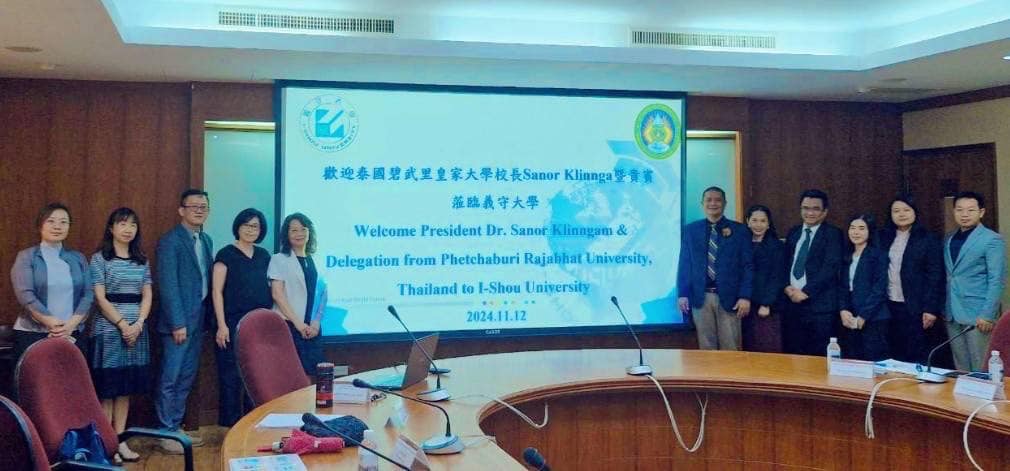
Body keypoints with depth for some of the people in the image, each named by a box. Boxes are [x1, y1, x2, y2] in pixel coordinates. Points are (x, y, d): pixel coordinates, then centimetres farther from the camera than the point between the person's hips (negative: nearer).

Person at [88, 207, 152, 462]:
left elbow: (147, 296, 8)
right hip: (109, 330, -4)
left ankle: (120, 440, 12)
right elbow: (100, 298, -8)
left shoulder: (142, 260, 12)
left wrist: (138, 324, -7)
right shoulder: (99, 258, -2)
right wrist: (122, 325, -14)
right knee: (107, 388, -2)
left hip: (136, 331, 5)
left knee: (126, 387, 7)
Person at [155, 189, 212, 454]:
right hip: (179, 321, -7)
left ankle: (176, 427, 21)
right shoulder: (170, 241, -10)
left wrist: (207, 318, 7)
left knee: (186, 379, 13)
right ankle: (165, 433, 7)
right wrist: (178, 323, -19)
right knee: (170, 379, -1)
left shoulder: (206, 241, 13)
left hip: (198, 320, 8)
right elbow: (168, 285, -16)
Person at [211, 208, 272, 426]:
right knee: (231, 376, -1)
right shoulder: (227, 254, -2)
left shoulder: (264, 256, 12)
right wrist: (222, 325, -13)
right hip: (233, 324, -5)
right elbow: (217, 291, -6)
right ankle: (229, 425, 9)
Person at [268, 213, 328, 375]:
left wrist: (316, 323, -1)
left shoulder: (314, 262, 16)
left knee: (312, 374, 0)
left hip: (311, 329, 4)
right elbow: (277, 294, -6)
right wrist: (298, 323, -12)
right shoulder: (279, 259, 2)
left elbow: (321, 295, 13)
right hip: (288, 326, -4)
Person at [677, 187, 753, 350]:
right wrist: (683, 294, 1)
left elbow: (748, 266, 0)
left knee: (729, 347, 2)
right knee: (706, 346, 6)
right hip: (700, 297, 1)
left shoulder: (739, 230, 3)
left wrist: (745, 296, -8)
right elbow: (685, 264, 8)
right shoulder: (691, 230, 7)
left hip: (729, 297, -1)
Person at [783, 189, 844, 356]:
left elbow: (830, 267, -12)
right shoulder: (794, 233, 16)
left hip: (819, 304, -5)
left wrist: (806, 291, -15)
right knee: (793, 354, 6)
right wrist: (787, 287, -1)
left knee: (819, 357, -4)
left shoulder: (833, 233, -2)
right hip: (792, 301, 5)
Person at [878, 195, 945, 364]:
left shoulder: (929, 239, -1)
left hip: (915, 308, -4)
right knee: (893, 354, 7)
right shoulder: (884, 237, 10)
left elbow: (935, 276, -5)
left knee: (916, 356, -1)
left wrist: (930, 309, -11)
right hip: (889, 306, 4)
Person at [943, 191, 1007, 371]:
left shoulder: (992, 240, -6)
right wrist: (943, 308, 10)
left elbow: (997, 281, -11)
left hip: (977, 315, -6)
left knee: (980, 369, -1)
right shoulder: (949, 239, 13)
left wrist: (987, 315, -16)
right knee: (960, 368, 10)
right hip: (952, 314, 6)